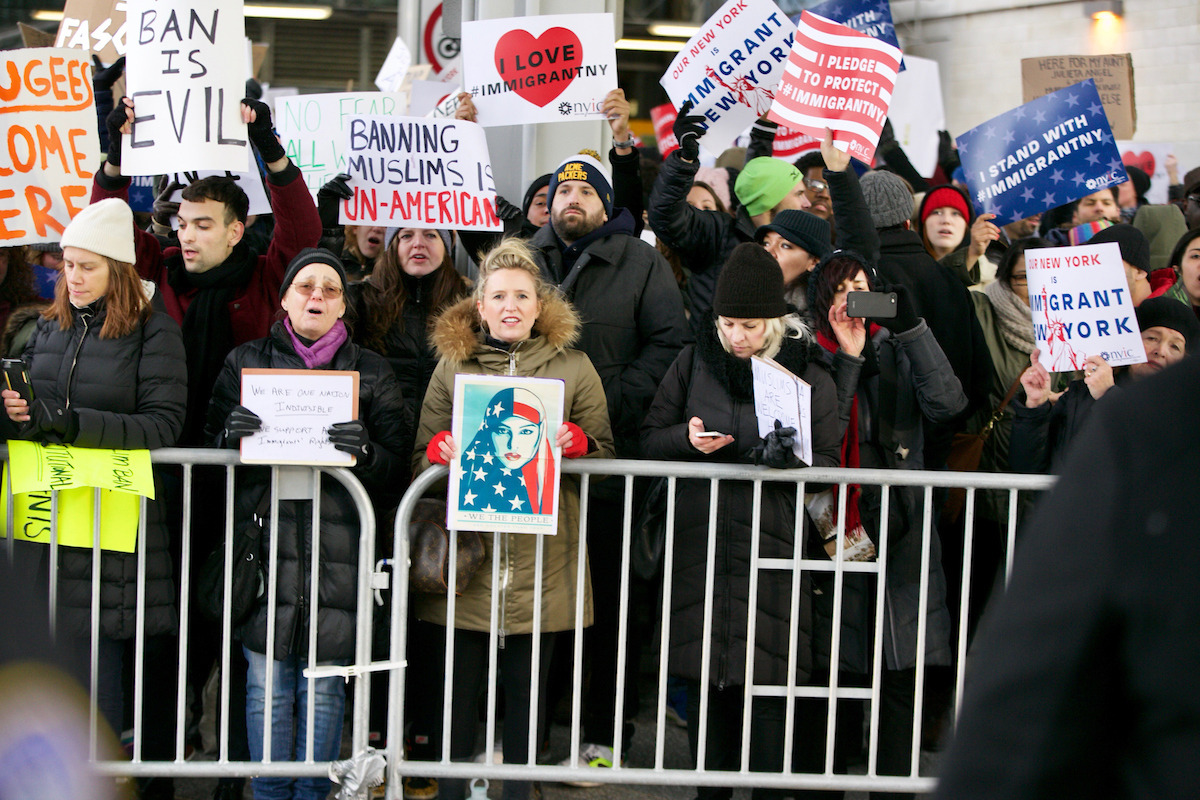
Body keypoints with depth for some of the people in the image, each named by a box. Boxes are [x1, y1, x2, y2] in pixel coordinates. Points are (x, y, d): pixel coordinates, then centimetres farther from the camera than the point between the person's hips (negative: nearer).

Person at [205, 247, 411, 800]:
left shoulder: (372, 372, 11)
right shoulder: (245, 362, 13)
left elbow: (399, 469, 4)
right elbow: (210, 448, 11)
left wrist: (364, 452, -18)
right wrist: (232, 437, -12)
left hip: (339, 552, 0)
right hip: (265, 544, 0)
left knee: (324, 688, 3)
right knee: (268, 683, 1)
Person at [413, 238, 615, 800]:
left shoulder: (573, 368, 7)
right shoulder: (452, 365, 9)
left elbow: (605, 454, 11)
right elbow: (421, 454, 11)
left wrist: (572, 442, -10)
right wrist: (445, 451, -11)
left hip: (540, 560, 0)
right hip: (466, 555, 0)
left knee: (527, 687, 5)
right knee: (458, 685, 2)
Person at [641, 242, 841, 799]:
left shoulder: (808, 374, 3)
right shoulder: (694, 362, 9)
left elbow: (829, 462, 0)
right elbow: (649, 439, 10)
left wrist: (790, 457, -20)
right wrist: (686, 438, -11)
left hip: (772, 542, -2)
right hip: (698, 540, 2)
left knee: (768, 677, -5)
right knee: (703, 672, 5)